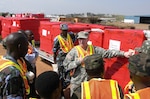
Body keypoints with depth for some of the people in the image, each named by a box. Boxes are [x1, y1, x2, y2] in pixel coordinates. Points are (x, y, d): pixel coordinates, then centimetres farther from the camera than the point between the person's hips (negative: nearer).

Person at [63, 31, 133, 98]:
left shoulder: (94, 49, -2)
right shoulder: (74, 51, -8)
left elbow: (107, 53, -6)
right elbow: (66, 65, -9)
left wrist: (123, 53, -13)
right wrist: (78, 61, -19)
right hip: (77, 83, -1)